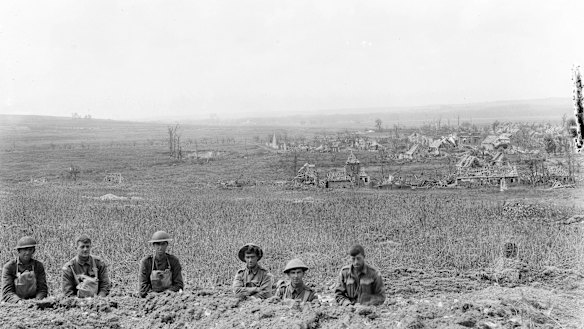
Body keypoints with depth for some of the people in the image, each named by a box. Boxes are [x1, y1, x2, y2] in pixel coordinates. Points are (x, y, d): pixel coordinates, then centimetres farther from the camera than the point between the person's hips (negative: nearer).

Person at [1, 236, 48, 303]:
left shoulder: (39, 266, 3)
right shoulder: (8, 267, -4)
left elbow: (42, 289, 3)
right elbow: (7, 293, -10)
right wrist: (19, 301, -28)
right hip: (14, 304, -2)